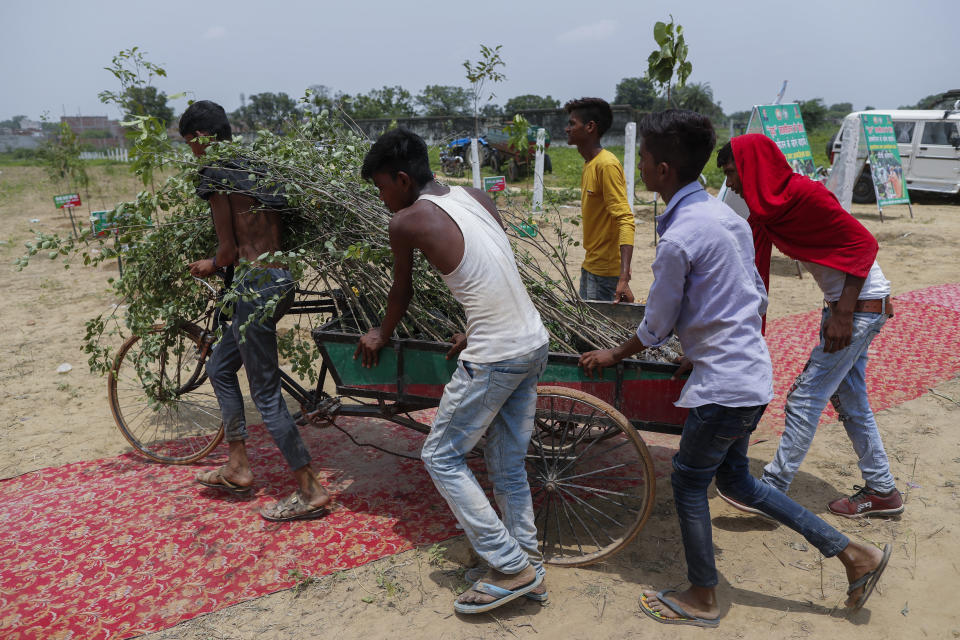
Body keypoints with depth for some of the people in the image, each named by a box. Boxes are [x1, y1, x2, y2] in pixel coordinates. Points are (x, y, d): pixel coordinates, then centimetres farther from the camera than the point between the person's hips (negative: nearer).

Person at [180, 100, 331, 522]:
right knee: (220, 366, 22)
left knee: (266, 394, 0)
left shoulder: (215, 173, -10)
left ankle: (310, 492, 9)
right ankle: (238, 467, 30)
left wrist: (209, 267, 12)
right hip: (280, 277, 9)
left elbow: (230, 251, -10)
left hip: (258, 285, -9)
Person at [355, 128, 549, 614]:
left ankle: (510, 567, 11)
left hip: (493, 360, -8)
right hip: (534, 344, 8)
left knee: (441, 457, 9)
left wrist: (381, 335, 25)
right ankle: (528, 565, 31)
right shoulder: (476, 198, 11)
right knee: (508, 463, 20)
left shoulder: (407, 221, -8)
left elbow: (401, 293, 6)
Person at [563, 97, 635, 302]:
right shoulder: (589, 164, 12)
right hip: (590, 268, 9)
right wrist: (587, 267, 19)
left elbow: (625, 221, -24)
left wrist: (624, 278, -34)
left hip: (605, 273, -9)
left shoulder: (607, 165, -17)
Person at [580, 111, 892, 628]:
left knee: (688, 481, 9)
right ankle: (853, 555, 27)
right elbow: (758, 296, 14)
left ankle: (702, 600, 26)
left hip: (722, 383, -9)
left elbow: (656, 329, -10)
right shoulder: (725, 214, 6)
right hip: (753, 370, 9)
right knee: (733, 478, 21)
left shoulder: (678, 239, -20)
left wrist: (611, 357, 6)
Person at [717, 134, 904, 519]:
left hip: (861, 305, -9)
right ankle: (881, 491, 30)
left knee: (805, 398, -5)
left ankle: (770, 492, 5)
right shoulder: (765, 211, 5)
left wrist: (843, 313, -23)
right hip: (842, 306, 9)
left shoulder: (803, 193, -21)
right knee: (850, 403, 16)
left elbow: (862, 243, -21)